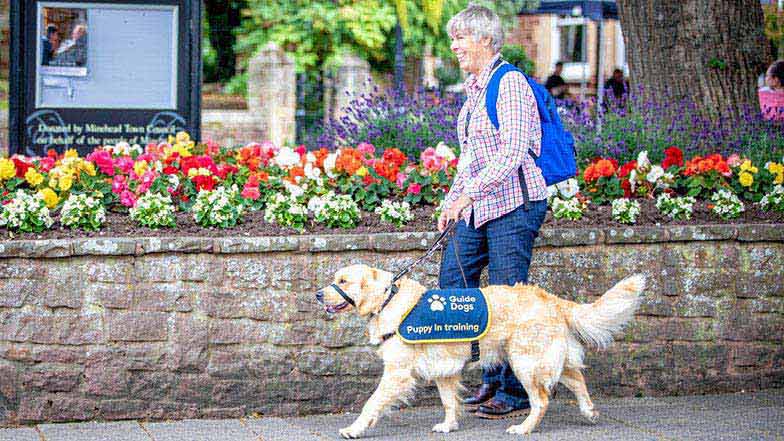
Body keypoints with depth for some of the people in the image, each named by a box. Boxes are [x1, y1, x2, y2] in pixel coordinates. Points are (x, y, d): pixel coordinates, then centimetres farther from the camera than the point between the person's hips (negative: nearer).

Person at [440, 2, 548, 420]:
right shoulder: (474, 89, 15)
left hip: (513, 205, -9)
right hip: (479, 208, 9)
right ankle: (492, 379, 15)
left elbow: (512, 154, -22)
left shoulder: (509, 83, -13)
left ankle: (515, 394, 3)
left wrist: (467, 194, -26)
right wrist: (452, 201, 19)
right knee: (453, 280, 6)